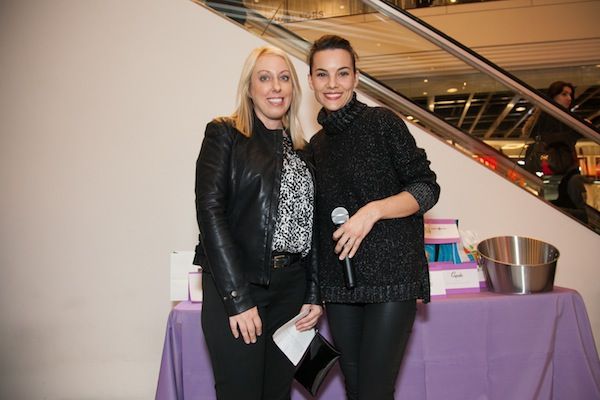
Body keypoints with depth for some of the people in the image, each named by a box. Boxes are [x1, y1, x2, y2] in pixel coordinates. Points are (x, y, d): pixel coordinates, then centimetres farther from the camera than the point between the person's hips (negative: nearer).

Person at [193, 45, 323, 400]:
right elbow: (210, 211, -11)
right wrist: (237, 298, -16)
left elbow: (311, 227, 12)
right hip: (234, 289, -4)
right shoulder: (224, 134, -1)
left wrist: (314, 295, 5)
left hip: (291, 289, 5)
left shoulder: (301, 149, 13)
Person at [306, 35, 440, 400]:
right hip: (340, 280, 5)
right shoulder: (317, 144, 12)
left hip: (391, 273, -5)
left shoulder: (382, 122, -4)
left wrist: (374, 210, -22)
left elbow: (427, 188, -5)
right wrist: (314, 294, 14)